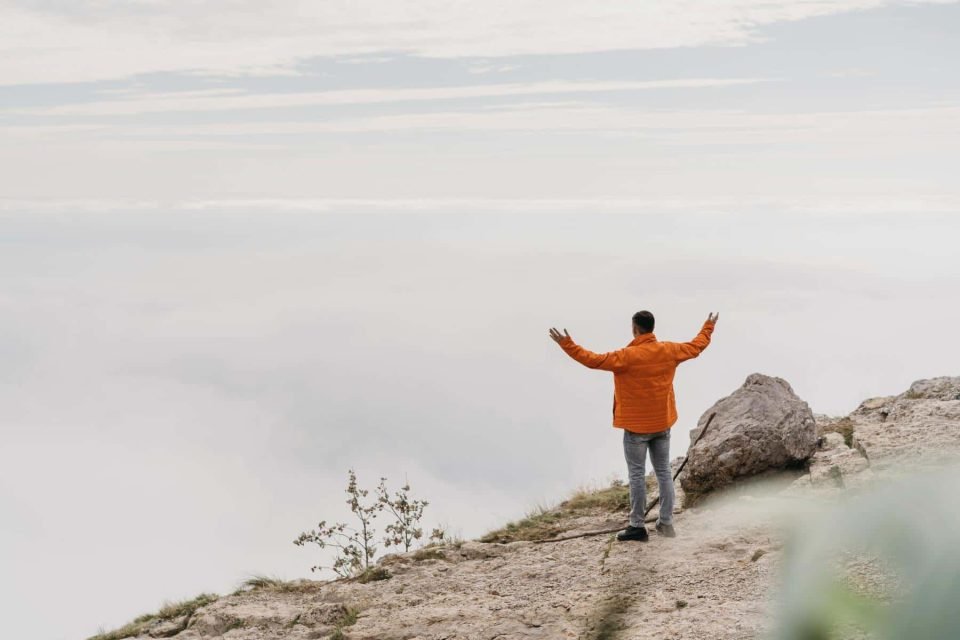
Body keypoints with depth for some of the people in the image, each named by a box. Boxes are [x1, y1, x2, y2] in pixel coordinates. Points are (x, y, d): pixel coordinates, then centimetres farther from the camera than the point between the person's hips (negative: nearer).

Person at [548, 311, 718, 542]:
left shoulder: (627, 356, -19)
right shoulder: (669, 350, -2)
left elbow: (593, 360, -23)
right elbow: (696, 346, 15)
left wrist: (567, 344, -18)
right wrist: (708, 327, 33)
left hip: (636, 426, -5)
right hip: (662, 423, 5)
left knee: (637, 475, 1)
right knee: (664, 472, 13)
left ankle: (637, 527, 3)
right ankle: (666, 522, 17)